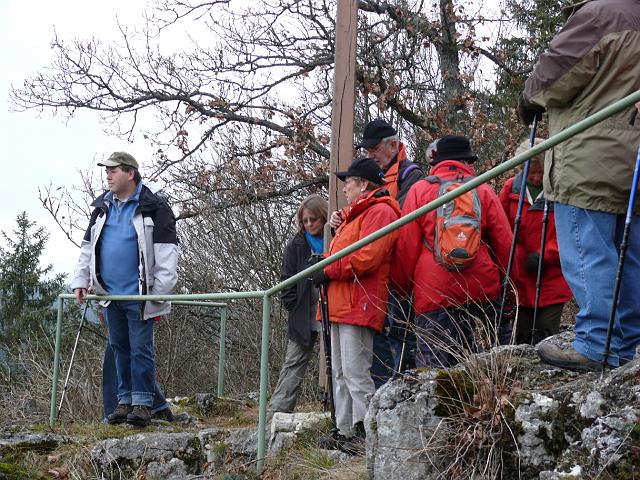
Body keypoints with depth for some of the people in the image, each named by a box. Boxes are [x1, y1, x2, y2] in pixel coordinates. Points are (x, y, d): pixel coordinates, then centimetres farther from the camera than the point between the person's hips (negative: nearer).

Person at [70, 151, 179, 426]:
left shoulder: (153, 208, -6)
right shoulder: (102, 208, 12)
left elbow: (166, 252, -9)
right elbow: (88, 247, 19)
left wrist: (161, 293, -15)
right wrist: (81, 281, 9)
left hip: (139, 295, -6)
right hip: (110, 294, 6)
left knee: (140, 349, -3)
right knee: (119, 348, 12)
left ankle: (142, 403, 3)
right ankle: (125, 401, 20)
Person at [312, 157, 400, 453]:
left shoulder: (379, 212, -9)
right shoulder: (355, 215, 26)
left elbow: (366, 258, -21)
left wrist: (329, 271, -13)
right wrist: (325, 269, 6)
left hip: (358, 306, -11)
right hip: (341, 305, 11)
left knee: (356, 372, -13)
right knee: (341, 373, 12)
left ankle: (367, 436, -12)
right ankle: (345, 431, 16)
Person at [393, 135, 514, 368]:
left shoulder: (419, 190, 5)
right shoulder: (484, 191, 8)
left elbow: (406, 246, 4)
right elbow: (504, 242, 8)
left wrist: (404, 287, 15)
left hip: (432, 293, -2)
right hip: (480, 289, 2)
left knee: (432, 365, -5)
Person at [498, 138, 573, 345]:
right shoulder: (511, 188, 4)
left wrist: (545, 255, -13)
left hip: (551, 282, -2)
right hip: (519, 280, 2)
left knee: (546, 339, -1)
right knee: (521, 339, 6)